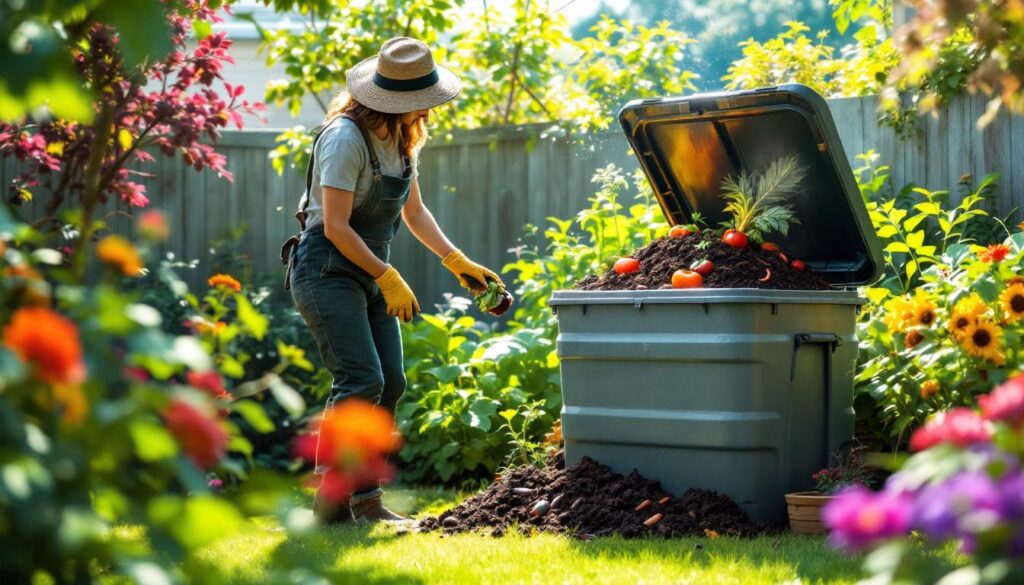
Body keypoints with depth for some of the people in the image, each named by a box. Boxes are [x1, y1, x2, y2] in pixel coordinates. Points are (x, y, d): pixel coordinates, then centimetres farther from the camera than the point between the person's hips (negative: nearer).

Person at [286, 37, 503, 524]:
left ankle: (362, 499, 5)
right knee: (362, 380, -19)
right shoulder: (346, 138, -18)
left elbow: (414, 212, 18)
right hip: (327, 270, -9)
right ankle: (333, 500, -12)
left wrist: (458, 262, 7)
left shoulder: (401, 139, 10)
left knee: (390, 383, 0)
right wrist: (390, 279, -17)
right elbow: (336, 227, -20)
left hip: (369, 275, 9)